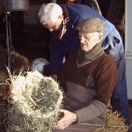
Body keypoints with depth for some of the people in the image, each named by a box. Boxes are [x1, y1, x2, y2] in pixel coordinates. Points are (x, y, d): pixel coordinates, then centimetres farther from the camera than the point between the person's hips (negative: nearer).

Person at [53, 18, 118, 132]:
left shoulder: (107, 65, -11)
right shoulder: (73, 57, 11)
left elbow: (101, 103, -15)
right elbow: (61, 85, 14)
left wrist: (75, 116, -27)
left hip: (90, 118, -6)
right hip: (65, 108, 6)